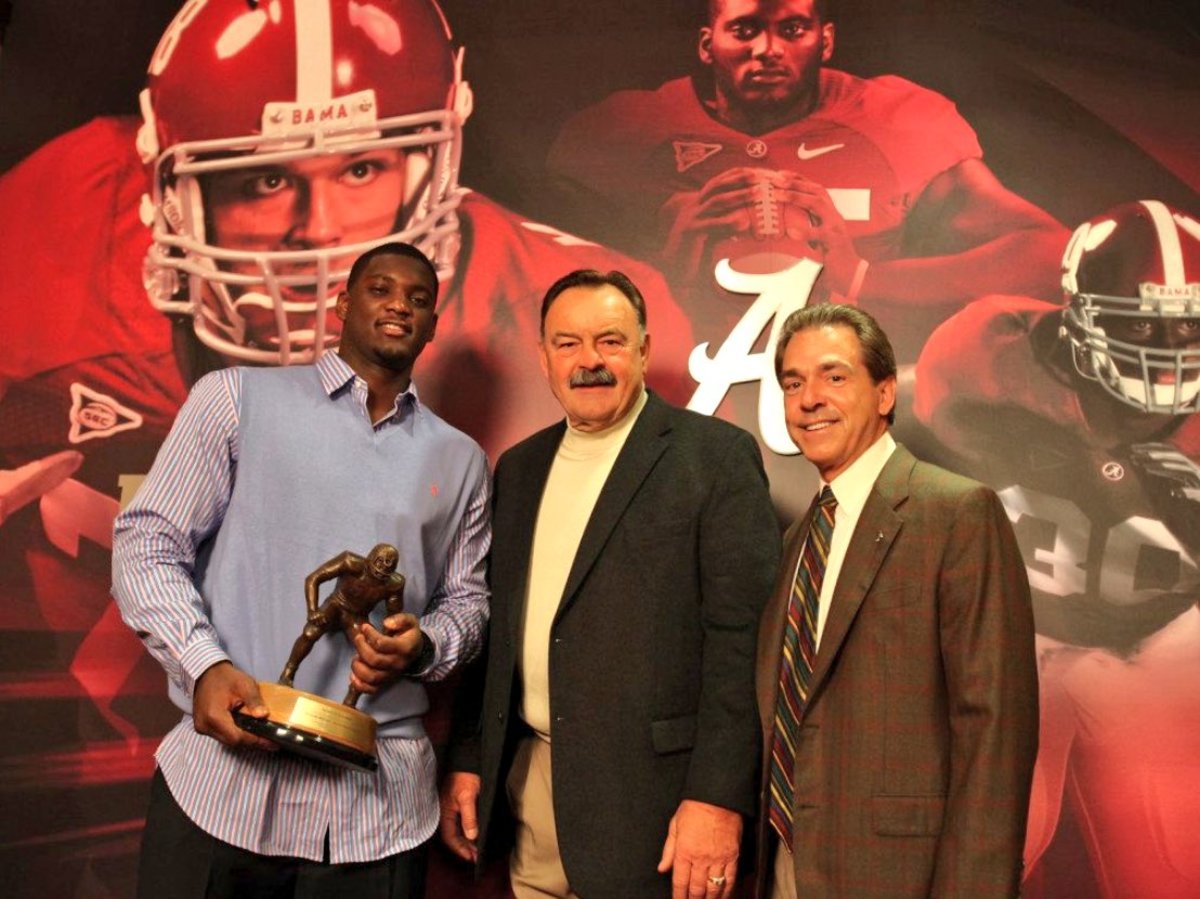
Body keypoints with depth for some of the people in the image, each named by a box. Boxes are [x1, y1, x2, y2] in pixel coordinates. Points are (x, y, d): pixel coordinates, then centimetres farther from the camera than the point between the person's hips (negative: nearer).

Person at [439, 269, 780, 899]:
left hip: (650, 802, -5)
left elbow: (742, 634, -12)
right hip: (526, 792, 5)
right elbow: (496, 627, 13)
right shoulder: (519, 467, 11)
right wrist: (466, 761, 8)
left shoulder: (716, 455, -7)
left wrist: (717, 798, -17)